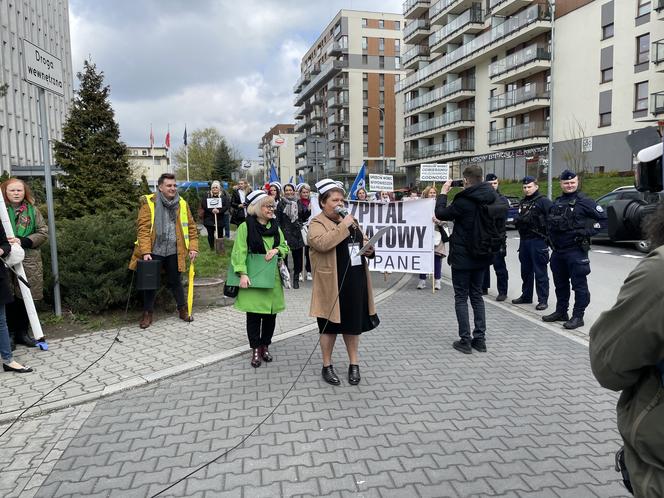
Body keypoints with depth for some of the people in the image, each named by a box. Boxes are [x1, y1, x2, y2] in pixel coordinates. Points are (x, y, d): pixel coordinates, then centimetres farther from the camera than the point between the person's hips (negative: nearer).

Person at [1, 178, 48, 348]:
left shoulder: (32, 210, 7)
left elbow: (43, 232, 2)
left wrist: (22, 241, -13)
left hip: (29, 262, 2)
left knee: (25, 299, 8)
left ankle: (22, 333, 22)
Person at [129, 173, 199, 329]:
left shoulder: (182, 204, 4)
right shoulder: (148, 202, -8)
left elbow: (191, 227, 7)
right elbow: (143, 228, -12)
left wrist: (193, 247, -2)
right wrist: (145, 251, -19)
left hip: (173, 252, 3)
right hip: (154, 252, -2)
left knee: (176, 281, 14)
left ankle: (183, 310, 28)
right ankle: (148, 313, 22)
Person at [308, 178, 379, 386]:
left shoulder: (349, 220, 14)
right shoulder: (317, 223, -7)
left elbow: (362, 241, 24)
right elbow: (322, 243, -26)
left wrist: (369, 248, 1)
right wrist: (344, 226, -22)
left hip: (356, 281, 6)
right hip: (332, 284, -6)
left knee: (353, 323, 14)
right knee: (331, 325, 6)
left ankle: (354, 364, 29)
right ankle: (327, 366, 22)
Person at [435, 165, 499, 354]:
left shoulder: (463, 201, -20)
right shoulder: (491, 198, 0)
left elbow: (441, 213, -7)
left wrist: (443, 193, 5)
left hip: (462, 257, -6)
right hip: (481, 256, 6)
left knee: (461, 298, 4)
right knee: (477, 295, 16)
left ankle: (465, 340, 5)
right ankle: (480, 339, 19)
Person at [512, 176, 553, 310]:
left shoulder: (543, 201, -8)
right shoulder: (522, 202, 17)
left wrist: (547, 236, -17)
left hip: (538, 240, -8)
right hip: (524, 240, 8)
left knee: (540, 272, -4)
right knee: (526, 270, 15)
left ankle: (543, 300, 1)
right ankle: (526, 296, 26)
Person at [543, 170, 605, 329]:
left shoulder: (584, 201, -5)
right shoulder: (557, 202, 15)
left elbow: (603, 217, -7)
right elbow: (549, 222, 27)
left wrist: (588, 231, -13)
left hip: (576, 250, -7)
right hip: (557, 250, 7)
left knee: (579, 284, -1)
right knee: (560, 284, 15)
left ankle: (578, 316, 5)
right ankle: (561, 312, 27)